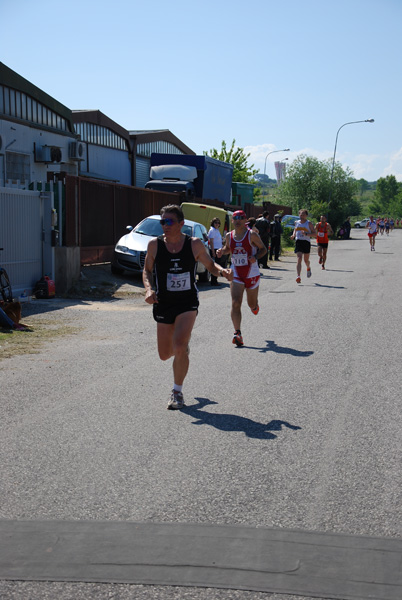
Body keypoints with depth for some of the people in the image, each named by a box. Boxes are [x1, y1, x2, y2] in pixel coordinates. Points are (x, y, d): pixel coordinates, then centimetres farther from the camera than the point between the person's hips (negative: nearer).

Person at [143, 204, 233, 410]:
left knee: (179, 348, -20)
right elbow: (147, 270, 7)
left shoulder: (195, 244, -6)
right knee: (164, 354, 9)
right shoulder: (154, 244, -5)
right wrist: (148, 289, -12)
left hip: (187, 303, -2)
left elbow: (210, 265, 8)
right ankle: (184, 341, 47)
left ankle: (177, 392, 0)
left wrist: (222, 271, -14)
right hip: (163, 303, 2)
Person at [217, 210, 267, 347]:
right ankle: (237, 333, -18)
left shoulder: (252, 235, -9)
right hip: (236, 274, 2)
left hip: (252, 274, -2)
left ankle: (255, 306, 54)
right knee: (235, 303, -14)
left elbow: (263, 249, -1)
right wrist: (222, 251, -1)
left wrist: (255, 257, -20)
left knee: (252, 304, 14)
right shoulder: (229, 236, 3)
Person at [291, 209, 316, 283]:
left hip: (306, 242, -1)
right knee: (299, 259, -14)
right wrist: (293, 235, 8)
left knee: (306, 260, 11)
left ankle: (308, 268, 48)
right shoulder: (296, 222, 9)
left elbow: (314, 234, -5)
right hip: (298, 242, 1)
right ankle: (298, 276, -22)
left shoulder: (309, 223, -2)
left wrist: (306, 234, -21)